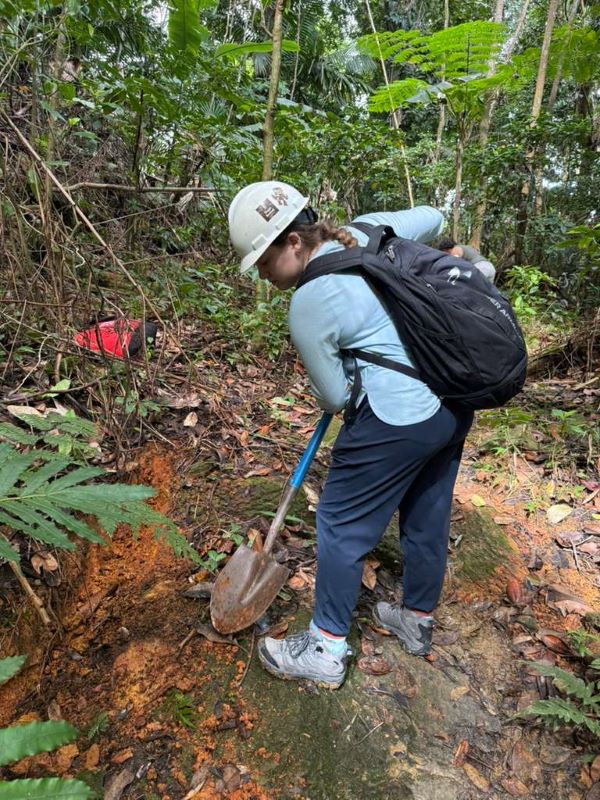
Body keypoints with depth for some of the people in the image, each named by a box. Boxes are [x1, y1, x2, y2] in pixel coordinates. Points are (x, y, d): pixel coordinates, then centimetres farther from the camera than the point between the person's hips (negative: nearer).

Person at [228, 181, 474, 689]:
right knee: (428, 516, 22)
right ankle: (418, 623, 43)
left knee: (342, 524, 8)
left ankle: (326, 651, 23)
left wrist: (330, 388, 17)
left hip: (398, 420, -9)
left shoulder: (308, 304, -16)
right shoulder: (368, 230, 3)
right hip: (455, 402, 9)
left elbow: (333, 396, -7)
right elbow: (432, 219, 22)